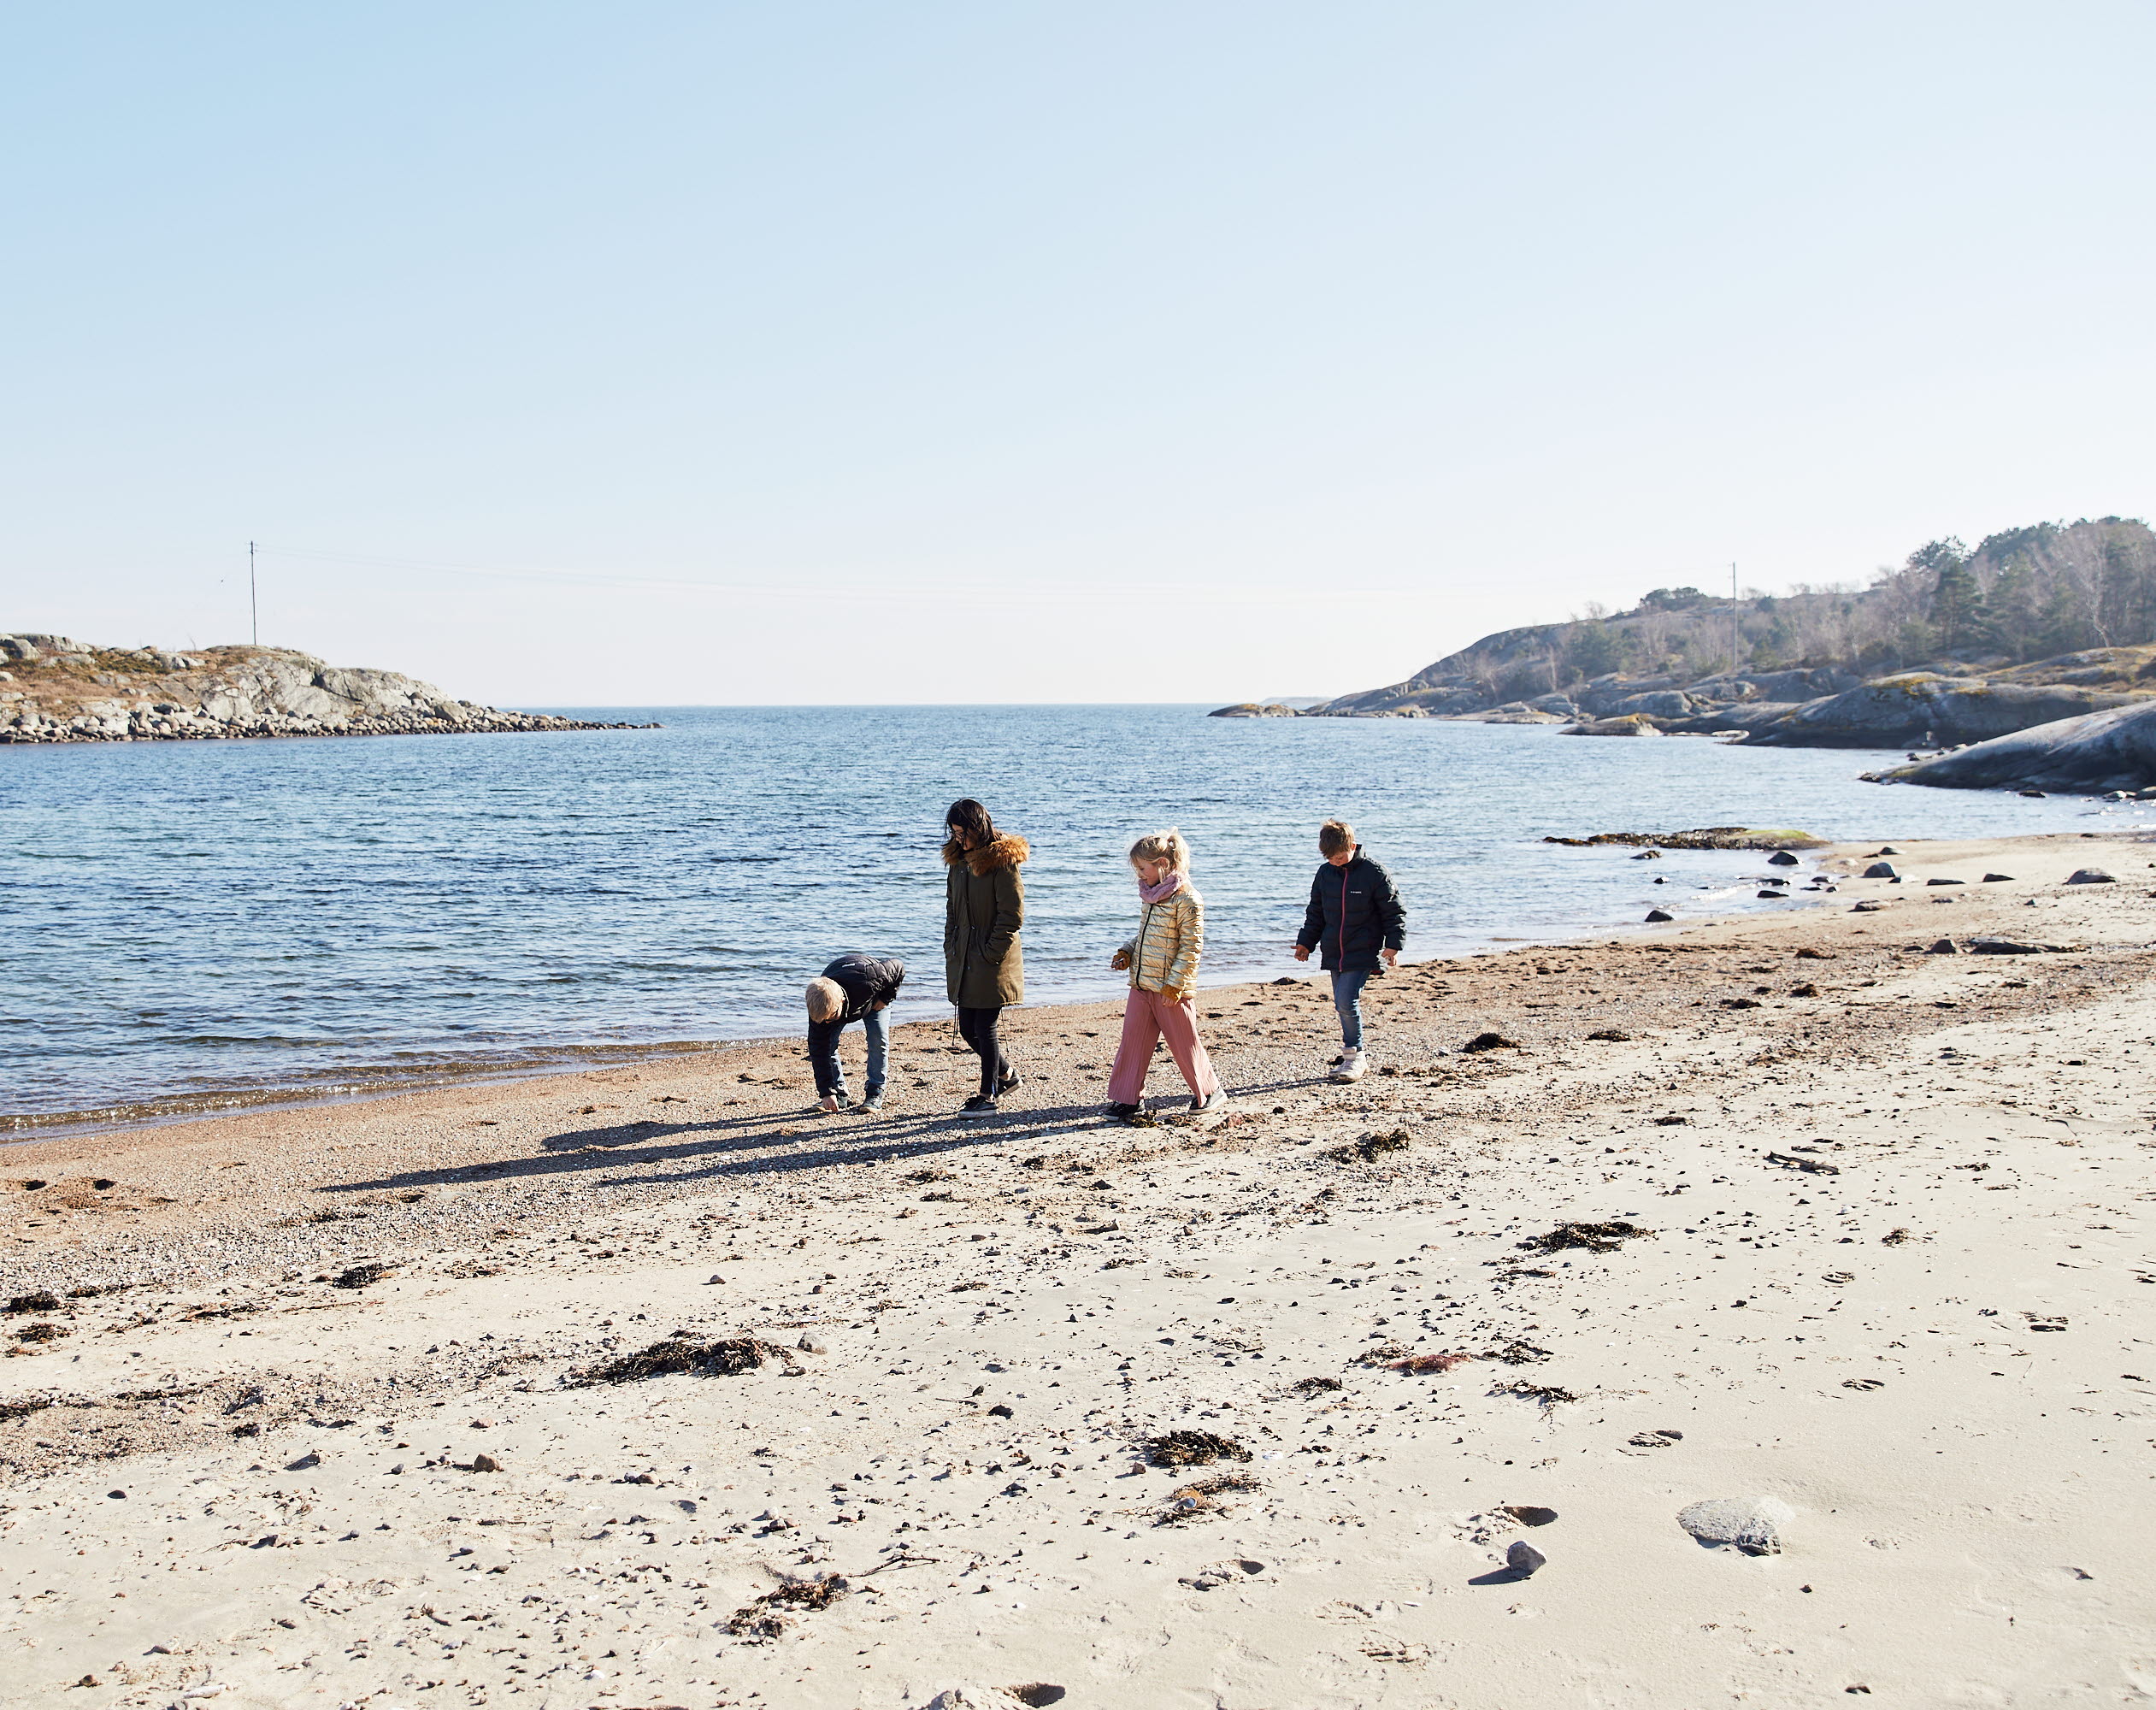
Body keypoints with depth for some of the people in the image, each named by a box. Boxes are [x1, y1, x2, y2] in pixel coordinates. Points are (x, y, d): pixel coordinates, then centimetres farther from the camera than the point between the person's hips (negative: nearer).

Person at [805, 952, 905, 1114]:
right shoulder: (819, 1008, -37)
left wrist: (885, 999, -25)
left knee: (878, 1040, -18)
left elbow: (898, 966, -27)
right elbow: (818, 1051, -31)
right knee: (827, 1044, -14)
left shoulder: (867, 981, -47)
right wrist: (826, 1092, -34)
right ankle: (839, 1093, -2)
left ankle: (875, 1093, -7)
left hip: (875, 996, -2)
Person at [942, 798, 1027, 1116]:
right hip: (965, 963, 7)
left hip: (992, 961, -7)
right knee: (967, 1028, 11)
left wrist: (990, 955, -14)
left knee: (984, 1027, -2)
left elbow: (1012, 915, -14)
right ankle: (1006, 1074, 32)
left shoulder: (1002, 860, -12)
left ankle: (988, 1095, 10)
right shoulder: (958, 860, 11)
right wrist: (951, 950, 10)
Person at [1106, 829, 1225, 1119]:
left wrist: (1175, 983, -19)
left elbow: (1192, 946, -17)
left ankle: (1210, 1091, 24)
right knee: (1132, 1041, 6)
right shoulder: (1151, 894, 11)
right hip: (1141, 984, 8)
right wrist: (1128, 953, 5)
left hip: (1170, 988, -8)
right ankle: (1126, 1098, 13)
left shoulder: (1186, 898, -16)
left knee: (1184, 1043, 5)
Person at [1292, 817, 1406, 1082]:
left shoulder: (1374, 873, -9)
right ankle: (1355, 1058, 19)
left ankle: (1354, 1057, -6)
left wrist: (1394, 944, -11)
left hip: (1363, 953, -6)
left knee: (1346, 1001, -17)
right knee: (1343, 1004, 8)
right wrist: (1306, 942, 15)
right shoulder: (1325, 873, 7)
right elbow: (1315, 912, 19)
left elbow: (1395, 911, -4)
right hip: (1334, 953, 6)